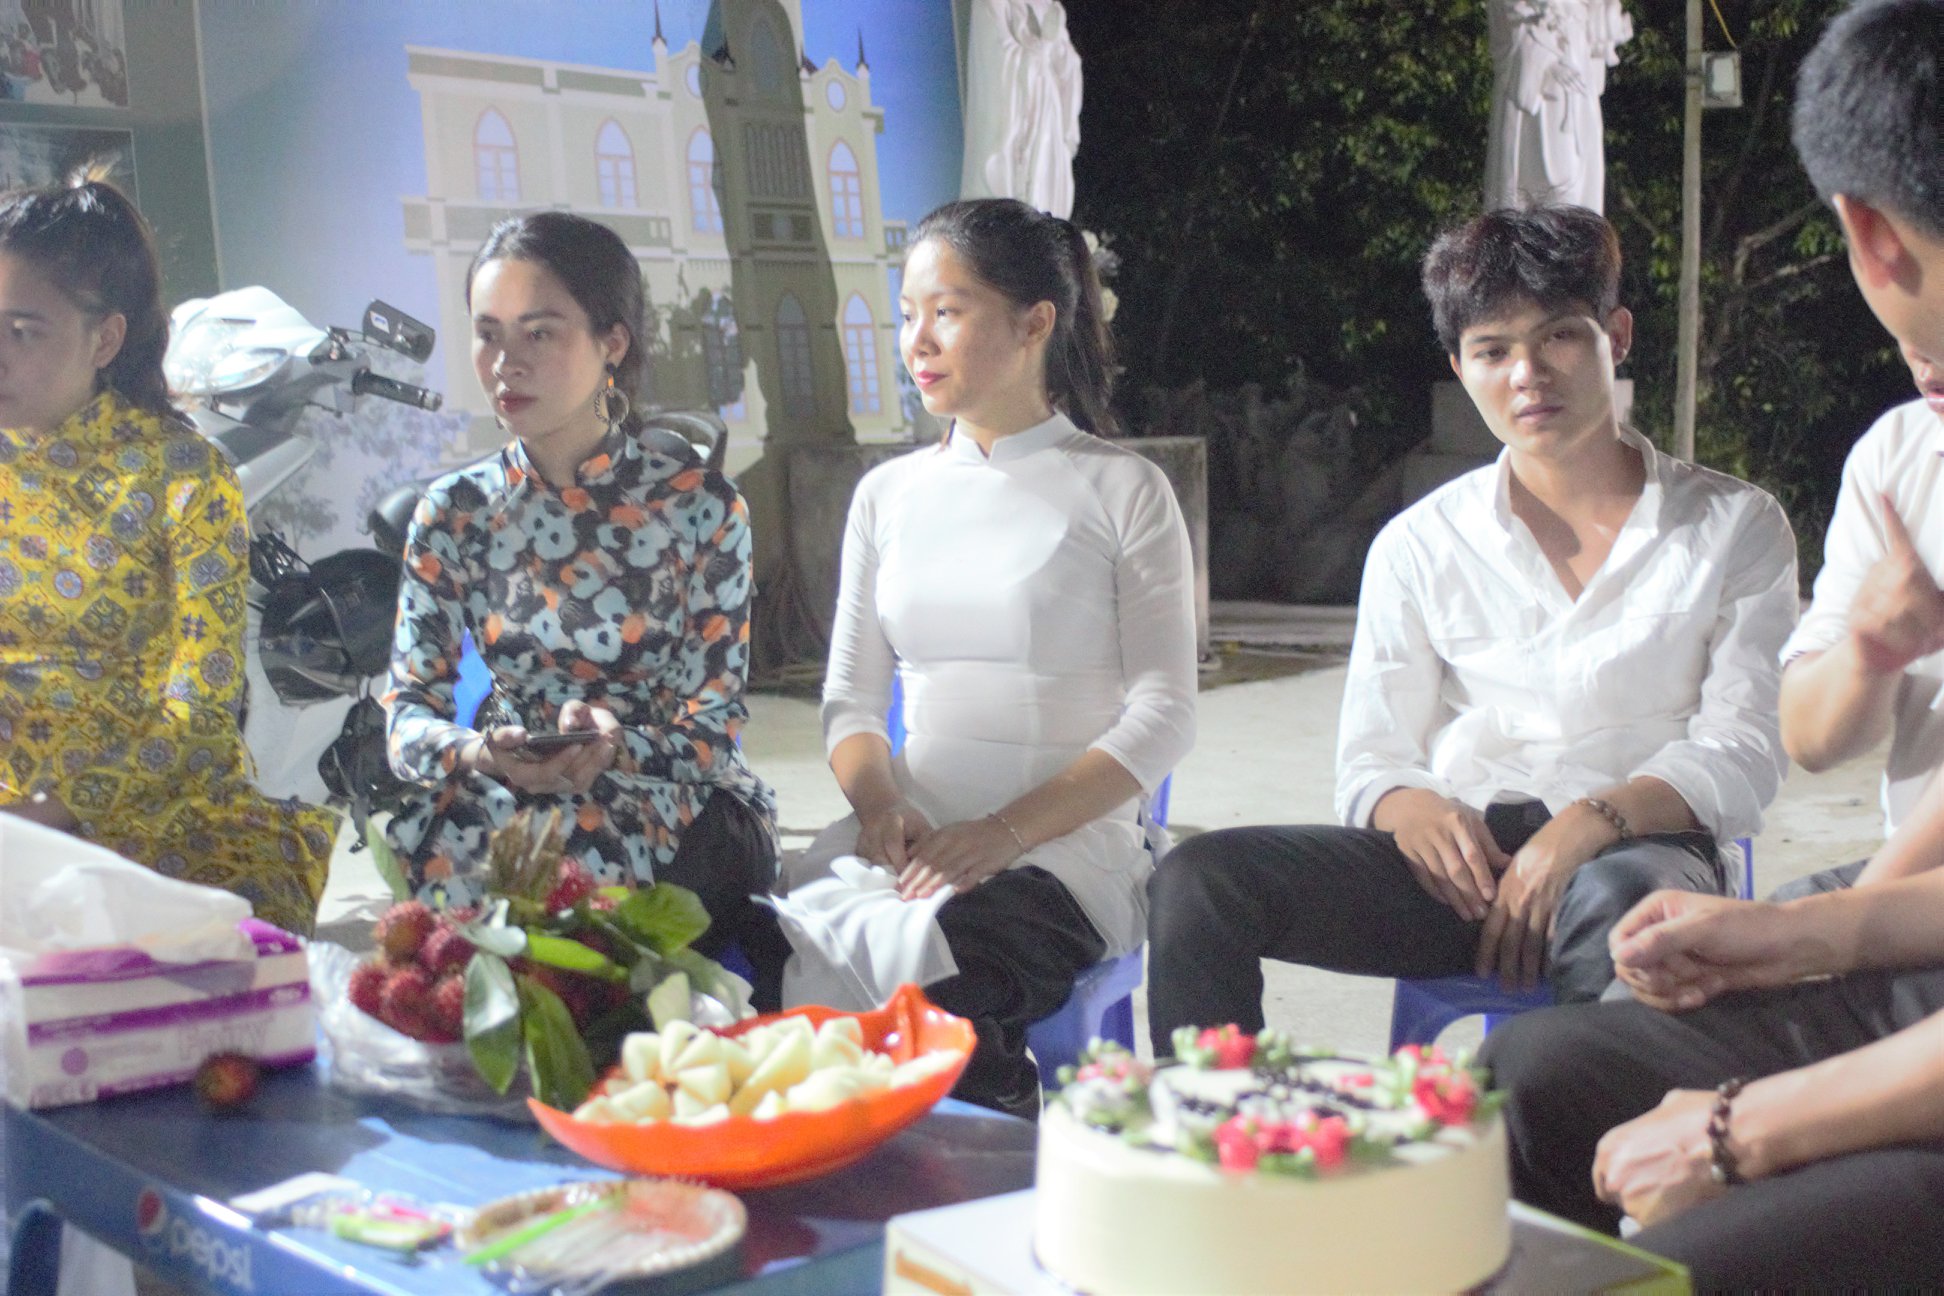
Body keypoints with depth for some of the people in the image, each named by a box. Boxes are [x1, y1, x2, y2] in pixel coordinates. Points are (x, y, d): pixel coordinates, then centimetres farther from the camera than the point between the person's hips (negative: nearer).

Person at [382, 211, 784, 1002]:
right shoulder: (454, 513, 6)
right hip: (509, 794, 3)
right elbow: (407, 712, 2)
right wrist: (477, 753, -22)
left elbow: (715, 722, -6)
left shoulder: (699, 506, -4)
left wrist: (616, 744, -28)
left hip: (676, 801, -3)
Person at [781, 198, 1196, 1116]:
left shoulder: (1123, 491, 3)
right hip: (911, 836, 4)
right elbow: (851, 696, 15)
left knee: (924, 990, -34)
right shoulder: (886, 494, 17)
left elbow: (1163, 713, -3)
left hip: (1063, 844, -4)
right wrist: (880, 806, -8)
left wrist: (1007, 832, -15)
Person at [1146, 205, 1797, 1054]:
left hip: (1636, 851, -2)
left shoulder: (1734, 528, 10)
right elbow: (1370, 760, 11)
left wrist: (1594, 820, -19)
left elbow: (1742, 753, 1)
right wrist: (1413, 808, -15)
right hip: (1457, 858, 2)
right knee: (1197, 882, -23)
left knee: (1619, 899, -41)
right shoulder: (1419, 545, 15)